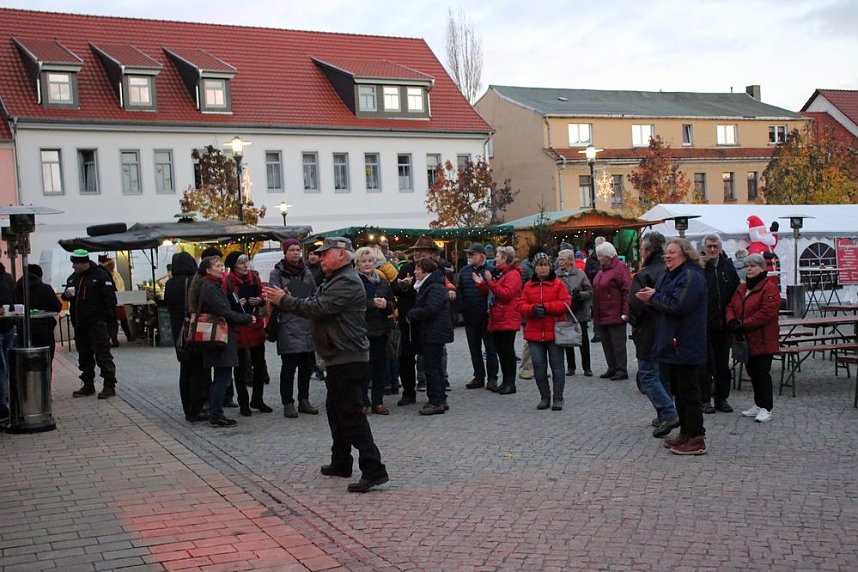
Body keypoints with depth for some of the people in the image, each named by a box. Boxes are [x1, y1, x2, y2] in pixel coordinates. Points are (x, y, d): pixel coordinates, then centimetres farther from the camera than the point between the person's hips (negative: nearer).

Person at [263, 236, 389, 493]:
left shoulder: (347, 282, -17)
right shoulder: (334, 280, 19)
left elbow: (318, 307, -23)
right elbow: (314, 305, 16)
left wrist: (284, 300, -13)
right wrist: (284, 300, 3)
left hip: (348, 359, -11)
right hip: (340, 359, 11)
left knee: (351, 414, -12)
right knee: (336, 409, 19)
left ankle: (373, 470, -11)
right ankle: (341, 463, 31)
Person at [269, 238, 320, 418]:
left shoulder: (307, 272, 15)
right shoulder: (277, 273, 0)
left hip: (307, 324, 5)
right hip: (288, 325, -5)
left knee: (307, 365, 8)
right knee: (289, 366, -3)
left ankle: (304, 400, 19)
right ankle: (288, 403, 4)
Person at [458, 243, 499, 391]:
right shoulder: (464, 271, 9)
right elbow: (459, 291, 11)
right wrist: (462, 308, 1)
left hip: (486, 316, -6)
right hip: (470, 317, 6)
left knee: (490, 348, 3)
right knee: (474, 349, 13)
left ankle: (492, 378, 9)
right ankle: (478, 377, 22)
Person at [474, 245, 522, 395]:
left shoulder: (513, 274, -10)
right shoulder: (499, 273, 20)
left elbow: (506, 294, -21)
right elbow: (492, 292, 23)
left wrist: (490, 282, -22)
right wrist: (482, 284, 8)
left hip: (507, 320, -9)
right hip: (497, 319, 9)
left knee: (507, 350, -6)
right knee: (500, 350, 10)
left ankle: (510, 383, 0)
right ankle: (506, 381, 17)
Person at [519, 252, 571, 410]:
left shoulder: (558, 284, 1)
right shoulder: (528, 286, 10)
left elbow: (565, 303, -8)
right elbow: (522, 305, 6)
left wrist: (545, 307, -17)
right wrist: (533, 309, -15)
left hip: (554, 332, -3)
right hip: (534, 333, 3)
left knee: (557, 365, 2)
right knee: (539, 366, 4)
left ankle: (558, 398, 10)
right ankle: (544, 397, 16)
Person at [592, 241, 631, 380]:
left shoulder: (620, 268, -10)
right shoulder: (601, 270, 16)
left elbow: (627, 291, -15)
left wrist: (625, 312, -20)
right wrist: (595, 314, 17)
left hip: (615, 315, -9)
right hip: (602, 316, 9)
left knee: (618, 343, -3)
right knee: (606, 343, 11)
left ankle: (622, 370, 2)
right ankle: (612, 369, 19)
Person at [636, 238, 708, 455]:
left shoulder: (691, 277, -15)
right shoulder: (668, 276, 16)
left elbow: (678, 305, -25)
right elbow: (663, 303, 17)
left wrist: (654, 297, -13)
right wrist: (651, 298, -4)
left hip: (685, 346, -10)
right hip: (671, 344, 10)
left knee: (688, 392, -5)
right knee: (678, 391, 16)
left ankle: (697, 439, 1)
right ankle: (685, 433, 26)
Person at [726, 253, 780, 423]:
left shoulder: (769, 288, -12)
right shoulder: (741, 288, 15)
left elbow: (766, 313, -21)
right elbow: (731, 307, 15)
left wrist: (744, 325, -22)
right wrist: (732, 321, -8)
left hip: (762, 340, -8)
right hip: (746, 340, 8)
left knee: (762, 372, -5)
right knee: (752, 371, 14)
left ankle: (766, 408, 1)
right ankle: (758, 404, 25)